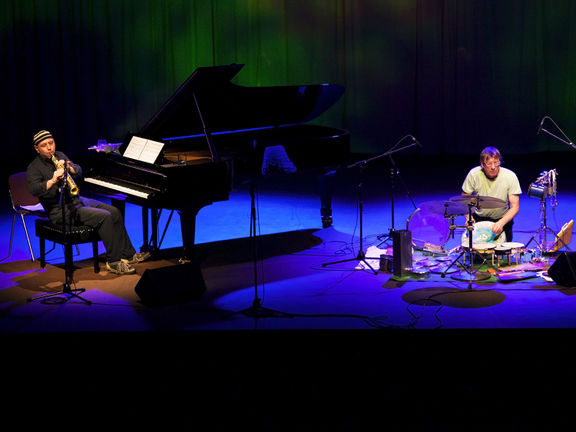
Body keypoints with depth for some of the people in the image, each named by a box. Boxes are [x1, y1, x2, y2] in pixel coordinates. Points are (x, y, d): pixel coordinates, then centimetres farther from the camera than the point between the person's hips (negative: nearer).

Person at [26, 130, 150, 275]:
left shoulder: (60, 156, 15)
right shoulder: (34, 168, -8)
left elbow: (79, 171, 7)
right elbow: (34, 189, -25)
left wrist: (69, 168, -16)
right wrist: (52, 180, -41)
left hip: (77, 200, 8)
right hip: (60, 210, -8)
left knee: (115, 212, -1)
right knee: (104, 217, -24)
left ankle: (128, 254, 5)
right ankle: (113, 262, -21)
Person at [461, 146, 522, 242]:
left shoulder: (510, 176, -19)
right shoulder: (474, 174, -17)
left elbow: (515, 207, -19)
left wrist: (501, 222, -35)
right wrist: (469, 218, -21)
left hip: (503, 219, 0)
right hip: (479, 219, 0)